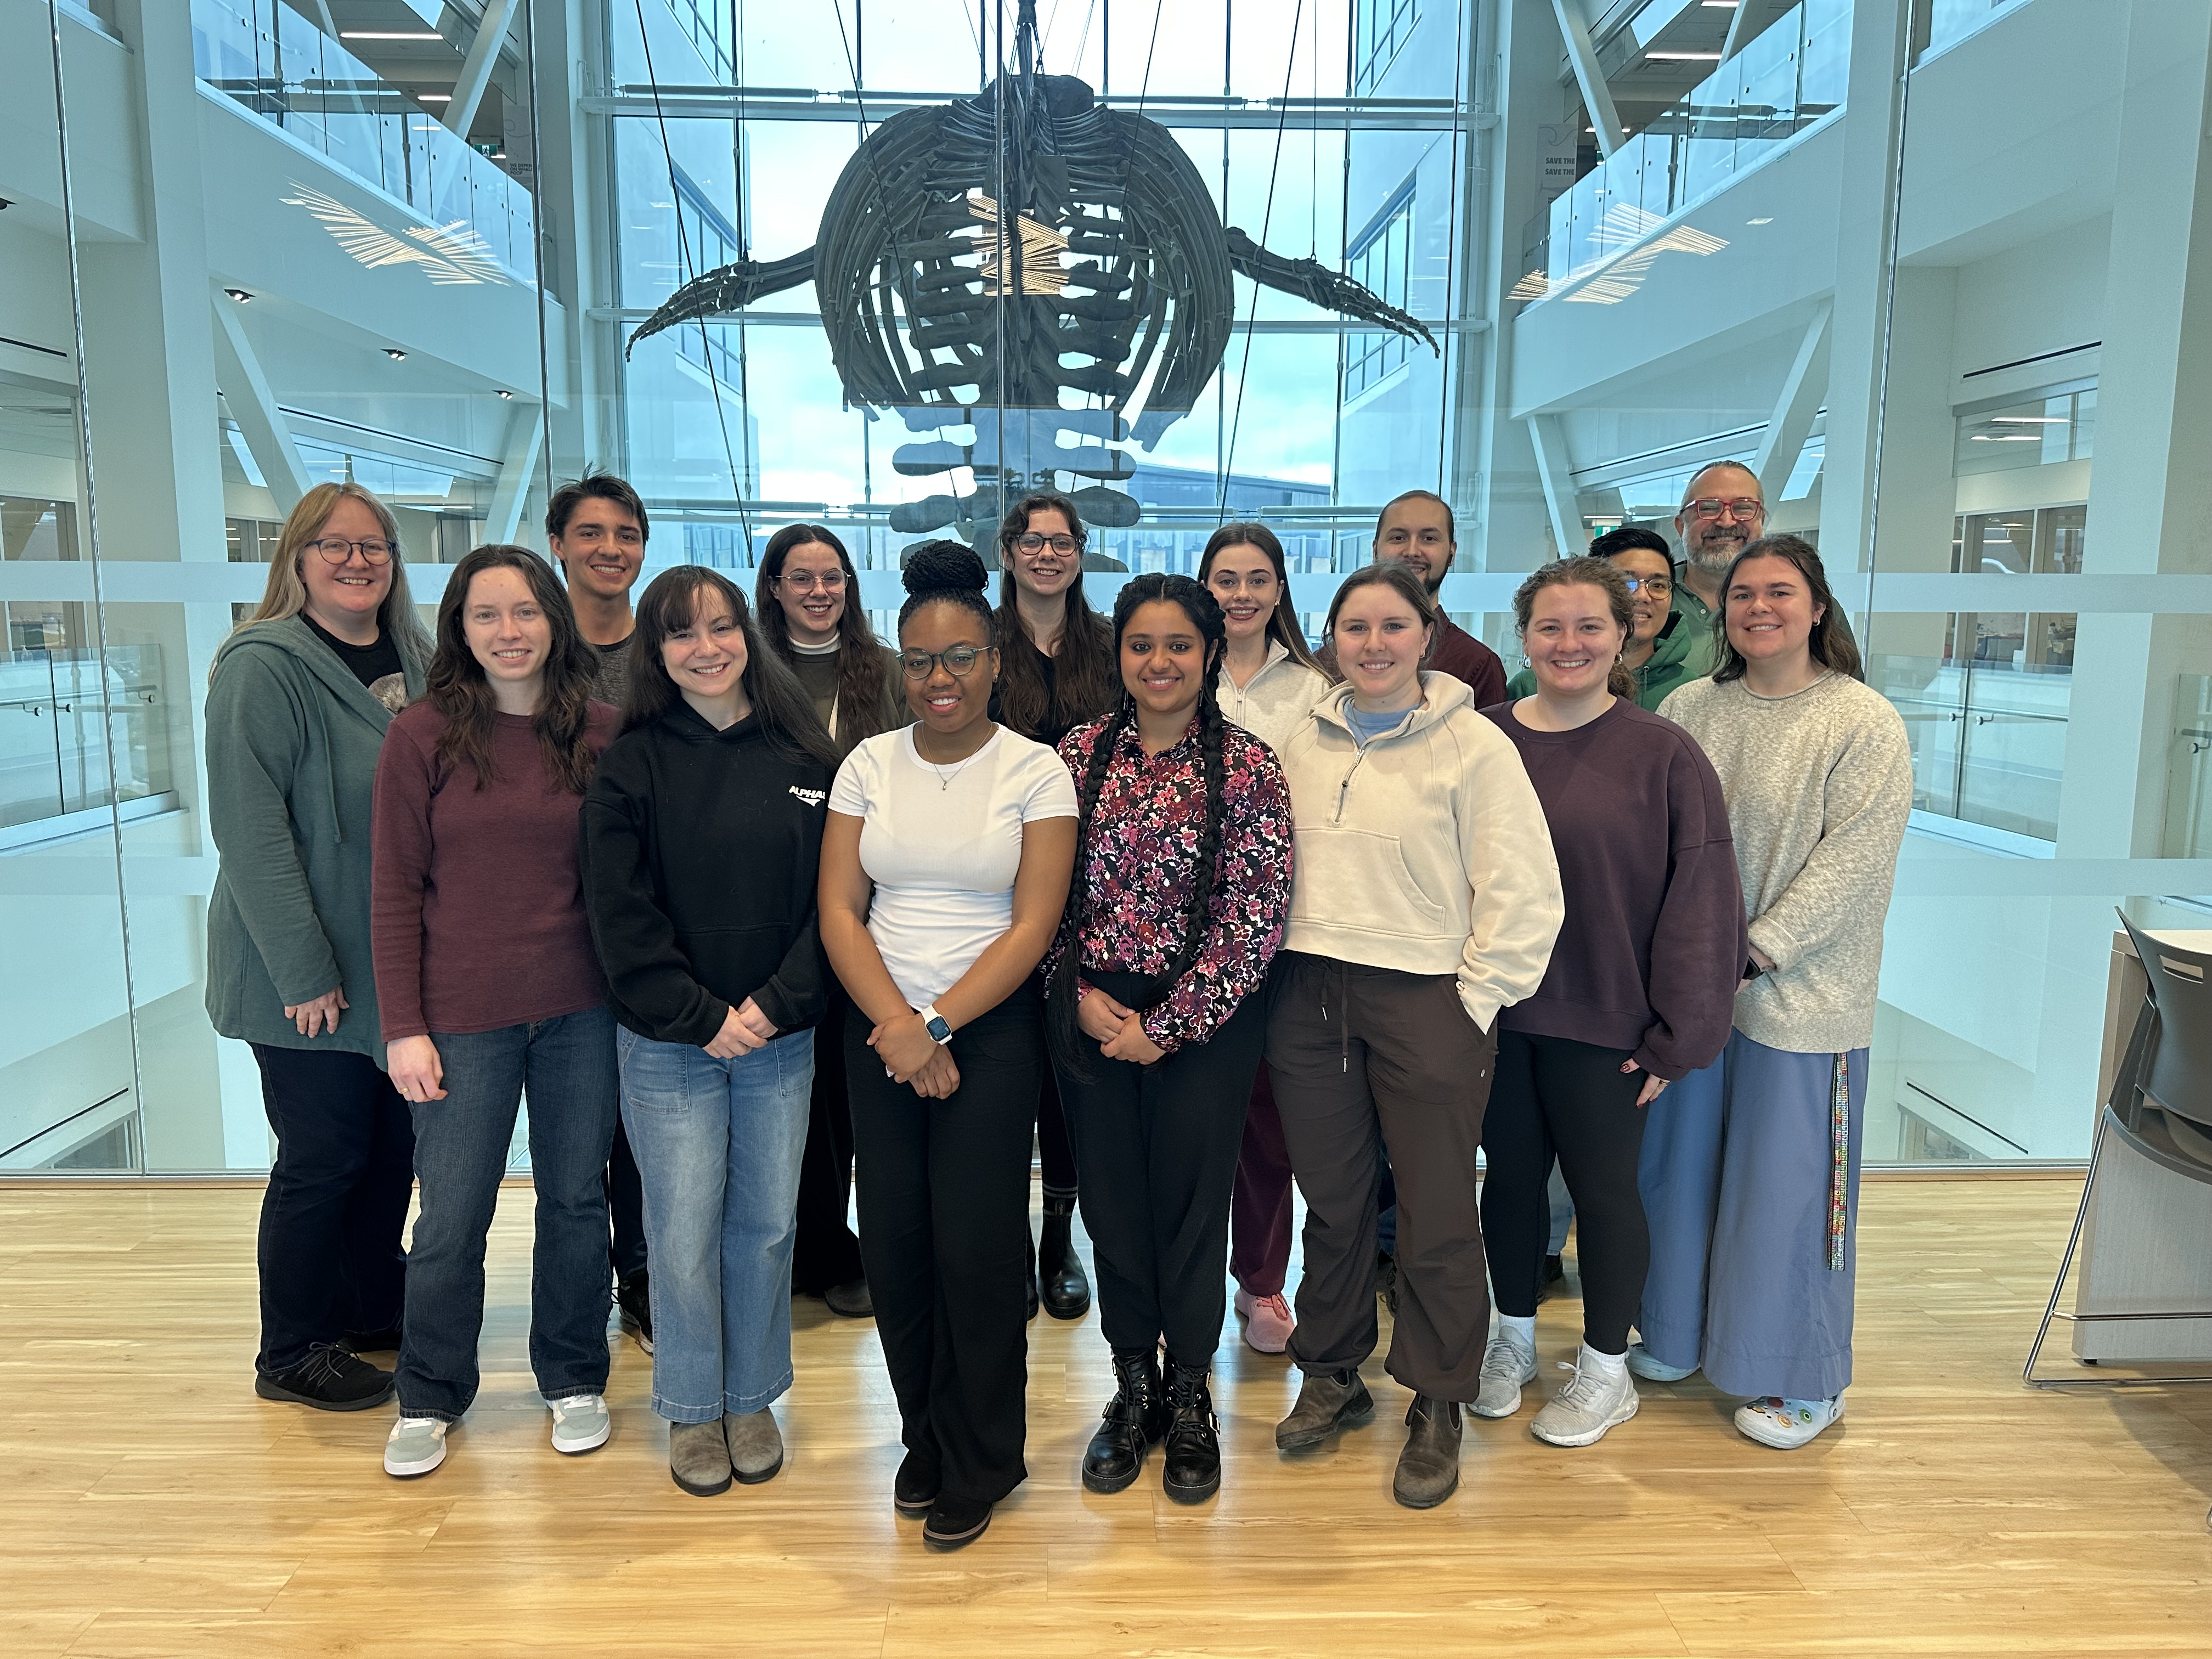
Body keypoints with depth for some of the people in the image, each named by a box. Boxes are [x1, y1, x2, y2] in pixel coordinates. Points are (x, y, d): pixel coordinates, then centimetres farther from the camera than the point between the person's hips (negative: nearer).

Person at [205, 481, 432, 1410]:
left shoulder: (414, 660, 8)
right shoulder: (264, 668, -14)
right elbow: (248, 827, -19)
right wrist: (303, 971, -21)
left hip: (403, 963, 7)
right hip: (310, 979, -7)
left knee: (394, 1142, 17)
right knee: (323, 1158, 4)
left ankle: (374, 1307, 36)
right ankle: (294, 1353, 23)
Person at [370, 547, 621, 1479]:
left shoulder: (600, 732, 0)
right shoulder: (422, 737, -5)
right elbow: (395, 893, -4)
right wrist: (403, 1028, -7)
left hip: (580, 1012, 2)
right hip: (463, 1014, -1)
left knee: (577, 1199, 13)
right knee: (451, 1219, 9)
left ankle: (574, 1381, 33)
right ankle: (429, 1398, 32)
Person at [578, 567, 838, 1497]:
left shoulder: (805, 758, 1)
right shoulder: (632, 765, -3)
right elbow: (622, 915, -7)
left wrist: (777, 1003, -11)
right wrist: (702, 1018, -12)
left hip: (781, 1039, 2)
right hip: (669, 1045, -1)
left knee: (765, 1227, 11)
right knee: (684, 1237, 5)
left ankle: (752, 1399, 31)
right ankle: (694, 1411, 26)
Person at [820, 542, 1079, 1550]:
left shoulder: (1035, 772, -3)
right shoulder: (870, 763, 5)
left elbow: (1033, 925, -9)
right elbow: (839, 910, 0)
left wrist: (937, 1025, -14)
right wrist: (898, 1027, -11)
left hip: (992, 1030, -3)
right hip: (881, 1032, 3)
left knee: (977, 1248, -1)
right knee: (893, 1242, 6)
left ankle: (981, 1464, 20)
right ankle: (924, 1437, 28)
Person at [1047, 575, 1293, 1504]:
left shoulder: (1247, 767, -7)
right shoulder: (1077, 756, 2)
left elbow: (1255, 917, -11)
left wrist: (1167, 1026, -13)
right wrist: (1081, 994, -8)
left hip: (1202, 1020, -2)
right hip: (1091, 1013, 3)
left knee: (1191, 1203, 8)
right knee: (1111, 1201, 12)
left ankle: (1188, 1396, 30)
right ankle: (1132, 1388, 32)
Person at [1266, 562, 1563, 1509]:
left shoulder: (1472, 745, -7)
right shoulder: (1305, 745, 8)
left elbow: (1523, 893, -8)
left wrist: (1473, 1003, -9)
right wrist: (1282, 976, 9)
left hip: (1426, 1000, -4)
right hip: (1311, 998, 4)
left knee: (1436, 1217, 5)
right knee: (1331, 1202, 15)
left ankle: (1437, 1406, 24)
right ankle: (1332, 1376, 34)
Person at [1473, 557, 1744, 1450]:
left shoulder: (1663, 754, -9)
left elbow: (1699, 899, -9)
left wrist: (1675, 1032, -11)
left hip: (1602, 1020, -3)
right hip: (1494, 1011, 3)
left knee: (1602, 1184, 10)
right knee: (1511, 1173, 16)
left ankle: (1605, 1369, 31)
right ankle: (1513, 1340, 37)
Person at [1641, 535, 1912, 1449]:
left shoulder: (1865, 723, -8)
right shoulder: (1689, 709, 5)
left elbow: (1853, 864, -14)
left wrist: (1754, 954, -18)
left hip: (1802, 995, -4)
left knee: (1791, 1183, 5)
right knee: (1681, 1160, 14)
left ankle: (1804, 1380, 24)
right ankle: (1678, 1336, 35)